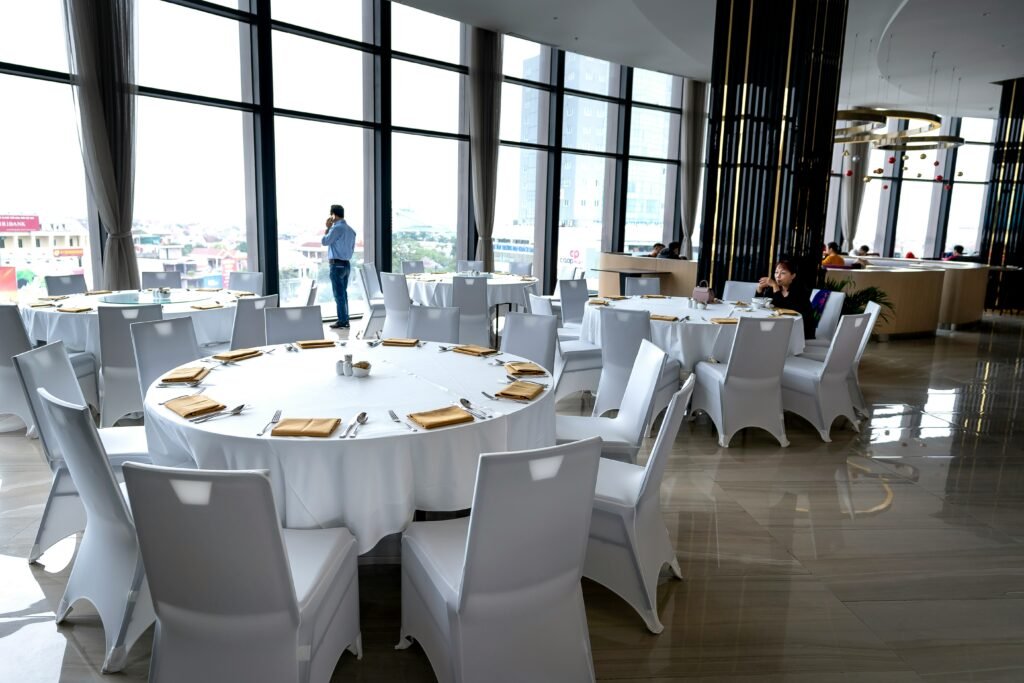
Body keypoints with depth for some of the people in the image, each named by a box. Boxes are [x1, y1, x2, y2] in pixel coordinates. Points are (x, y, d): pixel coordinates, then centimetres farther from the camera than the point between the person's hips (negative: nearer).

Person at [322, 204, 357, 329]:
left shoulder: (337, 228, -15)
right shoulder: (351, 230, 11)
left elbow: (324, 241, -9)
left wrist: (327, 228, 0)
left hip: (337, 265, -8)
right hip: (347, 264, 8)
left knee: (339, 294, -3)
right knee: (344, 293, 13)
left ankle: (342, 321, -2)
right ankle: (345, 320, 16)